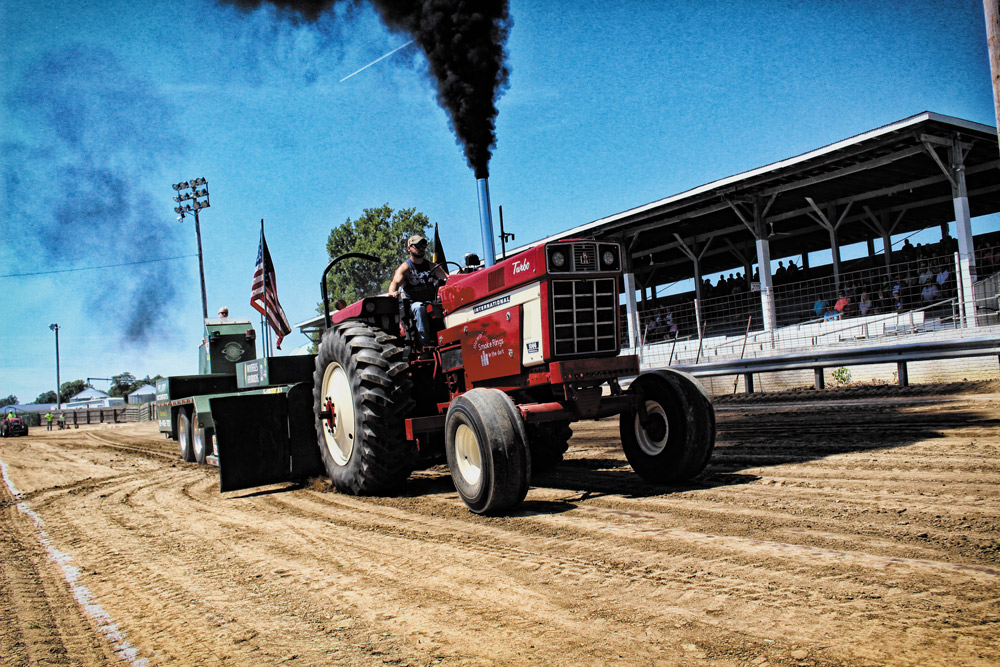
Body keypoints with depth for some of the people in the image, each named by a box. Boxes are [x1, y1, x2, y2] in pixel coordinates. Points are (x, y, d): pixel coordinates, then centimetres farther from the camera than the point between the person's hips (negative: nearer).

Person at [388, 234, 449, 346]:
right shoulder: (405, 268, 4)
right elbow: (395, 282, -15)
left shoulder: (431, 266, 16)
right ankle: (426, 341, -37)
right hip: (413, 303, -3)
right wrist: (393, 292, -39)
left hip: (432, 303, 3)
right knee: (420, 308, -37)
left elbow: (448, 278, 3)